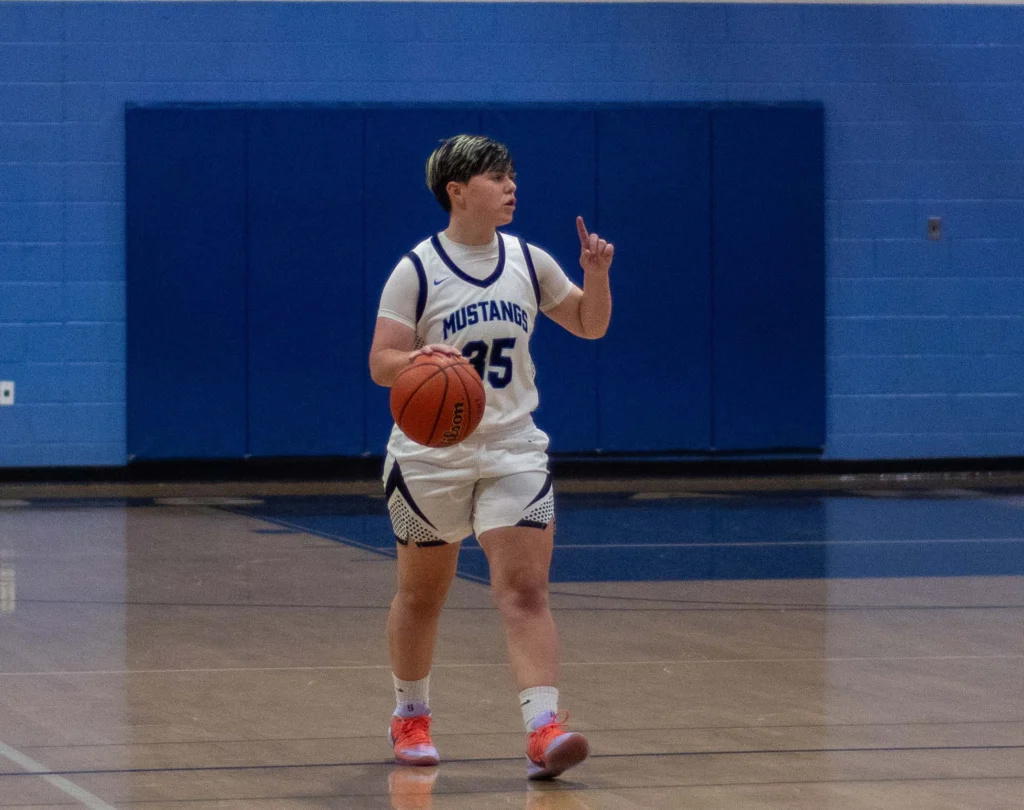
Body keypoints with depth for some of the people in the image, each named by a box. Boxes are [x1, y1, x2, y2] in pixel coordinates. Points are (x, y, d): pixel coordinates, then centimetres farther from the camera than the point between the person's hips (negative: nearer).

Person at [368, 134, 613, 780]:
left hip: (513, 452, 2)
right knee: (421, 594, 13)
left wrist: (597, 274, -4)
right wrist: (419, 360, -34)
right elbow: (381, 363, -13)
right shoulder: (416, 270, -8)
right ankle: (411, 716, 36)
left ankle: (544, 732, -24)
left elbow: (589, 325, 14)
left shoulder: (529, 262, 4)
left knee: (526, 591, -14)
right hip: (431, 455, -2)